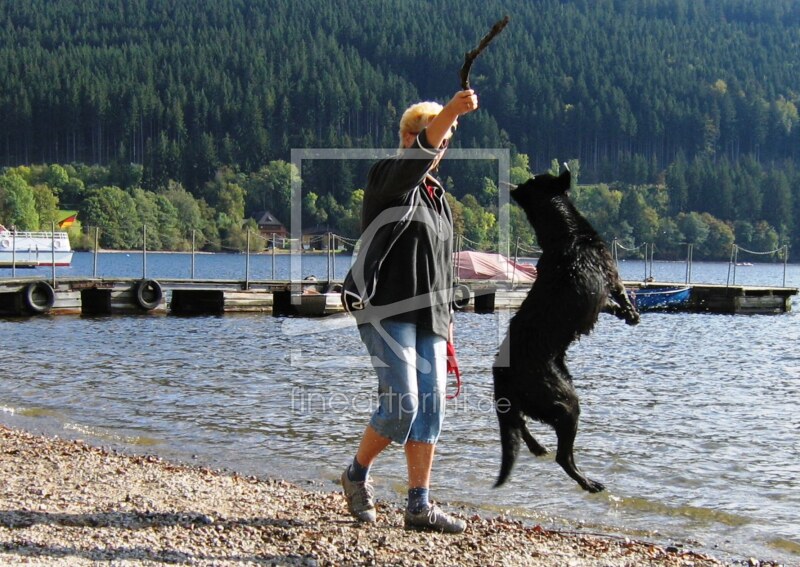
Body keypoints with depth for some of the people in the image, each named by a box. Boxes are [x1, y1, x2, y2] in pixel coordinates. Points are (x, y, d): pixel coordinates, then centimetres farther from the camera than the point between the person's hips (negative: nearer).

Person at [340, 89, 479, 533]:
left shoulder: (437, 195, 21)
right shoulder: (387, 177, -3)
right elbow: (418, 154, -27)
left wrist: (445, 319, 19)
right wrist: (450, 111, -42)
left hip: (427, 315, 8)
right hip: (386, 310, -8)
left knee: (430, 406, 2)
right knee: (402, 402, -14)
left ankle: (419, 507, 6)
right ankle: (357, 474, 12)